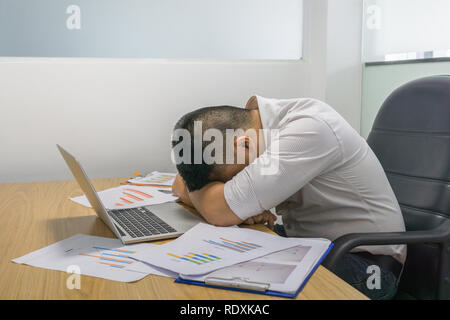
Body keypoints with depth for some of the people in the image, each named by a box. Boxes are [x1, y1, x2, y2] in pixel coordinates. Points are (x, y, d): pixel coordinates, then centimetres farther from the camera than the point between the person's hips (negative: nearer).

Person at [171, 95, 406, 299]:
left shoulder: (310, 130, -30)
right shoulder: (249, 117, -6)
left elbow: (221, 212, -33)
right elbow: (180, 186, -3)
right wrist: (242, 204, -21)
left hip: (362, 258, -7)